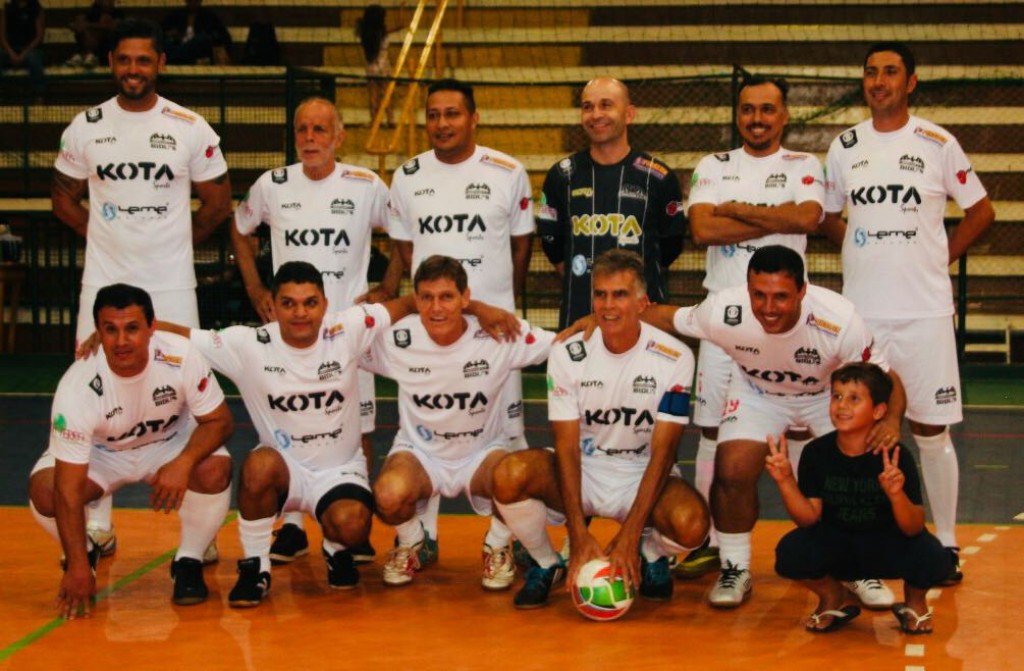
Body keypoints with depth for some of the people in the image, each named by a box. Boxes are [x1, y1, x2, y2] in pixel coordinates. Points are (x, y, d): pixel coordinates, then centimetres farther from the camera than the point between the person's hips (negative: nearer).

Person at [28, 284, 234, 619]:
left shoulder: (181, 357, -30)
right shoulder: (77, 387, -33)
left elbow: (219, 420, -18)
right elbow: (69, 487, -30)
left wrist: (183, 463, -38)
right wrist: (78, 568, -31)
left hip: (173, 443, 1)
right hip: (101, 452, 0)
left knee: (214, 471, -31)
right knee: (44, 491, -28)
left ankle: (189, 561, -3)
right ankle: (85, 553, 6)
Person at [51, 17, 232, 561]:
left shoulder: (190, 128, -3)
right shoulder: (86, 127, 2)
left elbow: (217, 201, 6)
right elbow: (64, 197, 14)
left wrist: (175, 242, 6)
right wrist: (100, 235, 6)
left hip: (171, 286, -2)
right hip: (103, 283, 2)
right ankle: (96, 526, 14)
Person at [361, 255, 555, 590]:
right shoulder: (397, 339, -14)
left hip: (483, 452, 0)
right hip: (419, 452, 0)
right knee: (389, 495, -34)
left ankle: (498, 547, 3)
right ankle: (410, 544, 7)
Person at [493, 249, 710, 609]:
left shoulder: (674, 358, -14)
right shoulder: (568, 354, -11)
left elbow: (662, 453, -15)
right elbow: (567, 446, -12)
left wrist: (629, 536, -23)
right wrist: (579, 535, -23)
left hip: (643, 475, -1)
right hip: (583, 471, 1)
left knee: (691, 523, -34)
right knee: (509, 475, -30)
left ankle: (652, 554, 6)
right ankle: (546, 565, 0)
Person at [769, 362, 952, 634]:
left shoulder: (895, 457, -18)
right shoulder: (816, 453, -11)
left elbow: (913, 528, -21)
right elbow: (809, 518, -13)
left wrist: (896, 495, -42)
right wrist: (785, 480, -28)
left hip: (887, 547, -1)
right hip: (836, 547, 2)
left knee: (933, 558, -32)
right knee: (790, 552, -28)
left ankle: (914, 602, 8)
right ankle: (834, 598, 7)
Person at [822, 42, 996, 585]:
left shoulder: (937, 144, 0)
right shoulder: (845, 146, 7)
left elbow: (981, 212, 7)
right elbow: (828, 216, 20)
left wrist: (942, 258, 1)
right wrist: (864, 250, 7)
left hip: (925, 310, -3)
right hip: (861, 310, 3)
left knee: (931, 429, 0)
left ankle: (946, 544, 9)